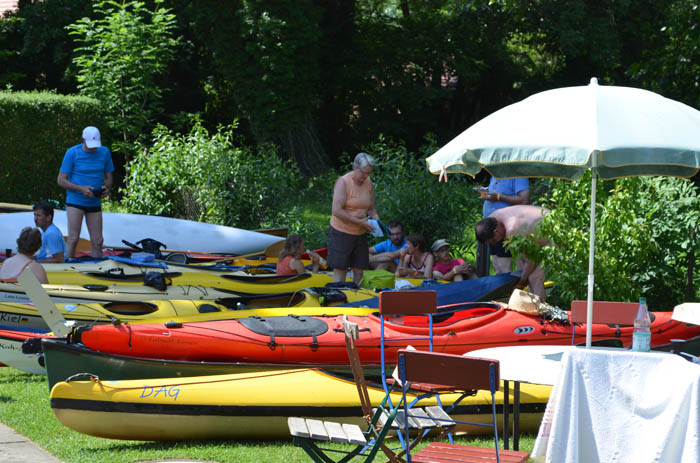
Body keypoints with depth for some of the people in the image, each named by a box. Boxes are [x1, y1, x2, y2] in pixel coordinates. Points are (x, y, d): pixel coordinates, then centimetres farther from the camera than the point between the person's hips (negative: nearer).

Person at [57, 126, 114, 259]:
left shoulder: (104, 152, 3)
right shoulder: (72, 153, -8)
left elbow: (108, 178, 12)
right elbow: (61, 180, -7)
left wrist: (106, 187, -12)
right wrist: (81, 188, -21)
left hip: (95, 202, 4)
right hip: (75, 202, -4)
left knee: (97, 241, 3)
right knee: (73, 239, -12)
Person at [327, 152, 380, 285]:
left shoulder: (369, 184, 6)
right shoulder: (343, 182, -15)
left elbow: (372, 208, 16)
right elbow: (337, 211, -22)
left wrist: (375, 219, -7)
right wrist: (359, 221, -23)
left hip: (360, 234, 6)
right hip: (341, 233, -6)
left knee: (359, 271, 6)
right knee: (340, 271, -6)